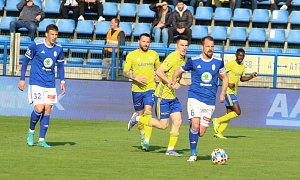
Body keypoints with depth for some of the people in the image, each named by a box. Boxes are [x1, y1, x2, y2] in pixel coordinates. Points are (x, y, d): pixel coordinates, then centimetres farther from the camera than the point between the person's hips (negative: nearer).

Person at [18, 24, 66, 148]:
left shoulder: (58, 49, 2)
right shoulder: (36, 45, -10)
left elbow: (60, 65, 16)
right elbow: (26, 60, 0)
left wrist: (62, 81, 6)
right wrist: (22, 79, -1)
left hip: (50, 84, 4)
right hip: (36, 83, -4)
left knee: (47, 110, -1)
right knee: (39, 108, -15)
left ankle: (41, 140, 6)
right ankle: (31, 131, 12)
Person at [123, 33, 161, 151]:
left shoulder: (154, 54, 9)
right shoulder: (131, 55, 1)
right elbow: (125, 72, -1)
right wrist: (136, 78, -16)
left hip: (150, 88, 0)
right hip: (137, 89, 0)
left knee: (148, 111, -17)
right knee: (140, 114, 8)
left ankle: (147, 140, -22)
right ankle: (143, 136, 32)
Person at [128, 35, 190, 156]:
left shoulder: (183, 59, 12)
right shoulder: (173, 58, -18)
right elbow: (159, 72, -23)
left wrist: (189, 84, 12)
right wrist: (171, 84, -27)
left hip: (172, 96, 9)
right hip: (163, 95, -9)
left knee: (178, 121, 0)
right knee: (163, 125, -5)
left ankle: (170, 149, 7)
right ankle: (137, 118, 14)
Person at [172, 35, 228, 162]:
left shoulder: (218, 62, 4)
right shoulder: (194, 61, -1)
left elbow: (224, 78, 19)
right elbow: (179, 71, 14)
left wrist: (222, 93, 10)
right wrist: (174, 81, 0)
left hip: (210, 102, 2)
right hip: (195, 98, -2)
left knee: (201, 133, 0)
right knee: (195, 125, -20)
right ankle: (193, 154, -9)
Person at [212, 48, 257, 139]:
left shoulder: (242, 66, 13)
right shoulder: (230, 64, -12)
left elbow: (242, 78, 26)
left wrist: (251, 76, 9)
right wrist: (228, 84, -20)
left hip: (233, 92, 9)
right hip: (228, 91, -9)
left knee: (229, 113, 8)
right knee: (237, 112, -14)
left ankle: (218, 132, 12)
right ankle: (217, 121, -5)